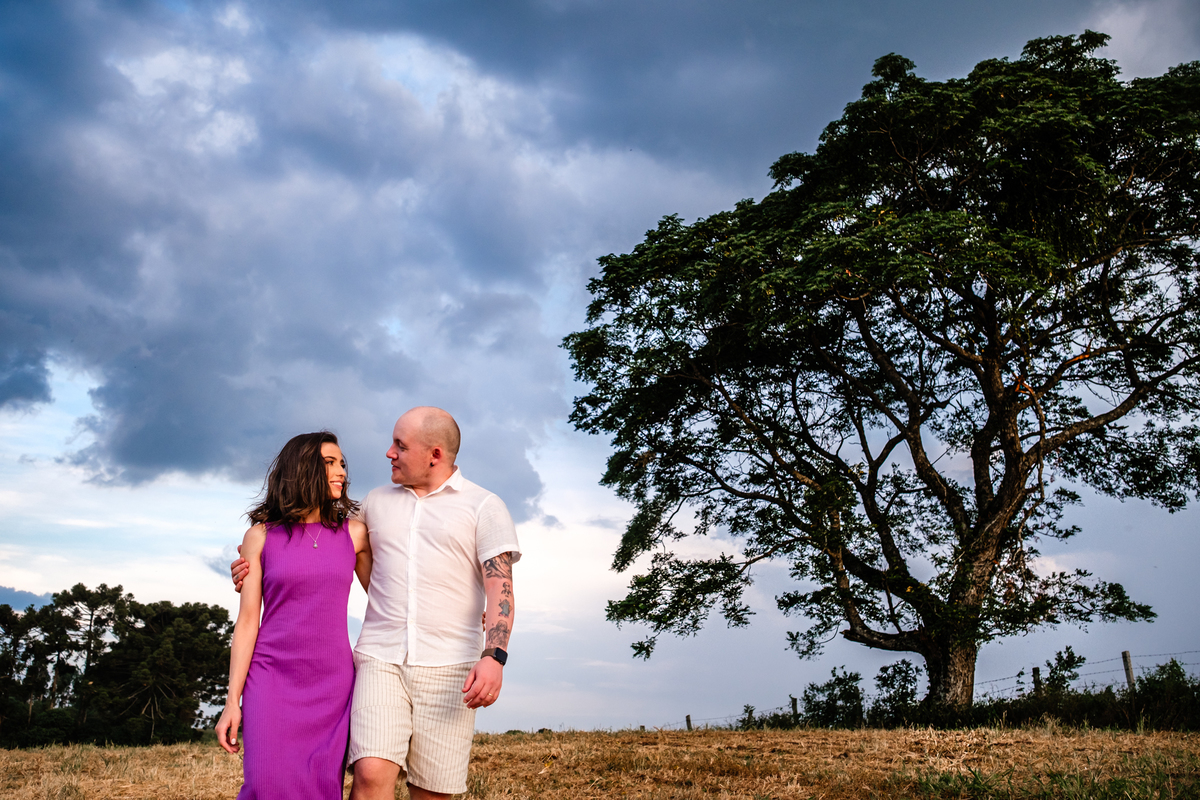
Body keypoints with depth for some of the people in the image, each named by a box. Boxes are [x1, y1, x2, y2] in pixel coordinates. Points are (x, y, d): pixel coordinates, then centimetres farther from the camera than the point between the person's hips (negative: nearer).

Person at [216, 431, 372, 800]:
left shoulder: (354, 533, 7)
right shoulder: (261, 536, 2)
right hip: (272, 679, -2)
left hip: (333, 683, 2)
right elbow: (247, 621, 2)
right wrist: (232, 700, -3)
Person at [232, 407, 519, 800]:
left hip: (447, 668, -3)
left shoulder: (484, 507, 2)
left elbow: (500, 588, -7)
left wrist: (493, 657, -21)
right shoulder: (377, 502, 16)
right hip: (380, 661, 3)